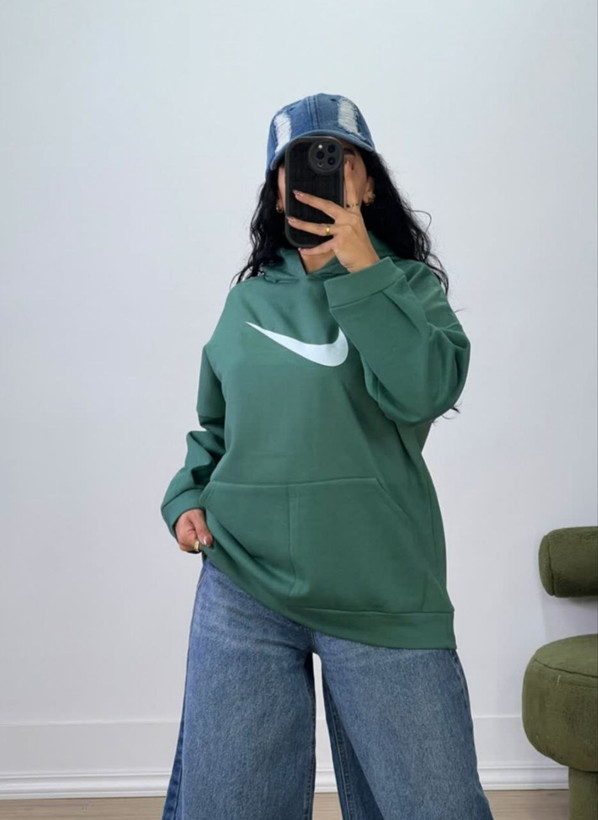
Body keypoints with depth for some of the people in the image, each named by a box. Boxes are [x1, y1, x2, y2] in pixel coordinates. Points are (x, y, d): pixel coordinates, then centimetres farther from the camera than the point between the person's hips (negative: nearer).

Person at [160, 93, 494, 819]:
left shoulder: (407, 284, 3)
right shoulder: (248, 300, 10)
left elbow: (425, 391, -16)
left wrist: (360, 267, -16)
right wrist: (187, 496, 2)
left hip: (380, 596, -2)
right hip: (241, 592, 3)